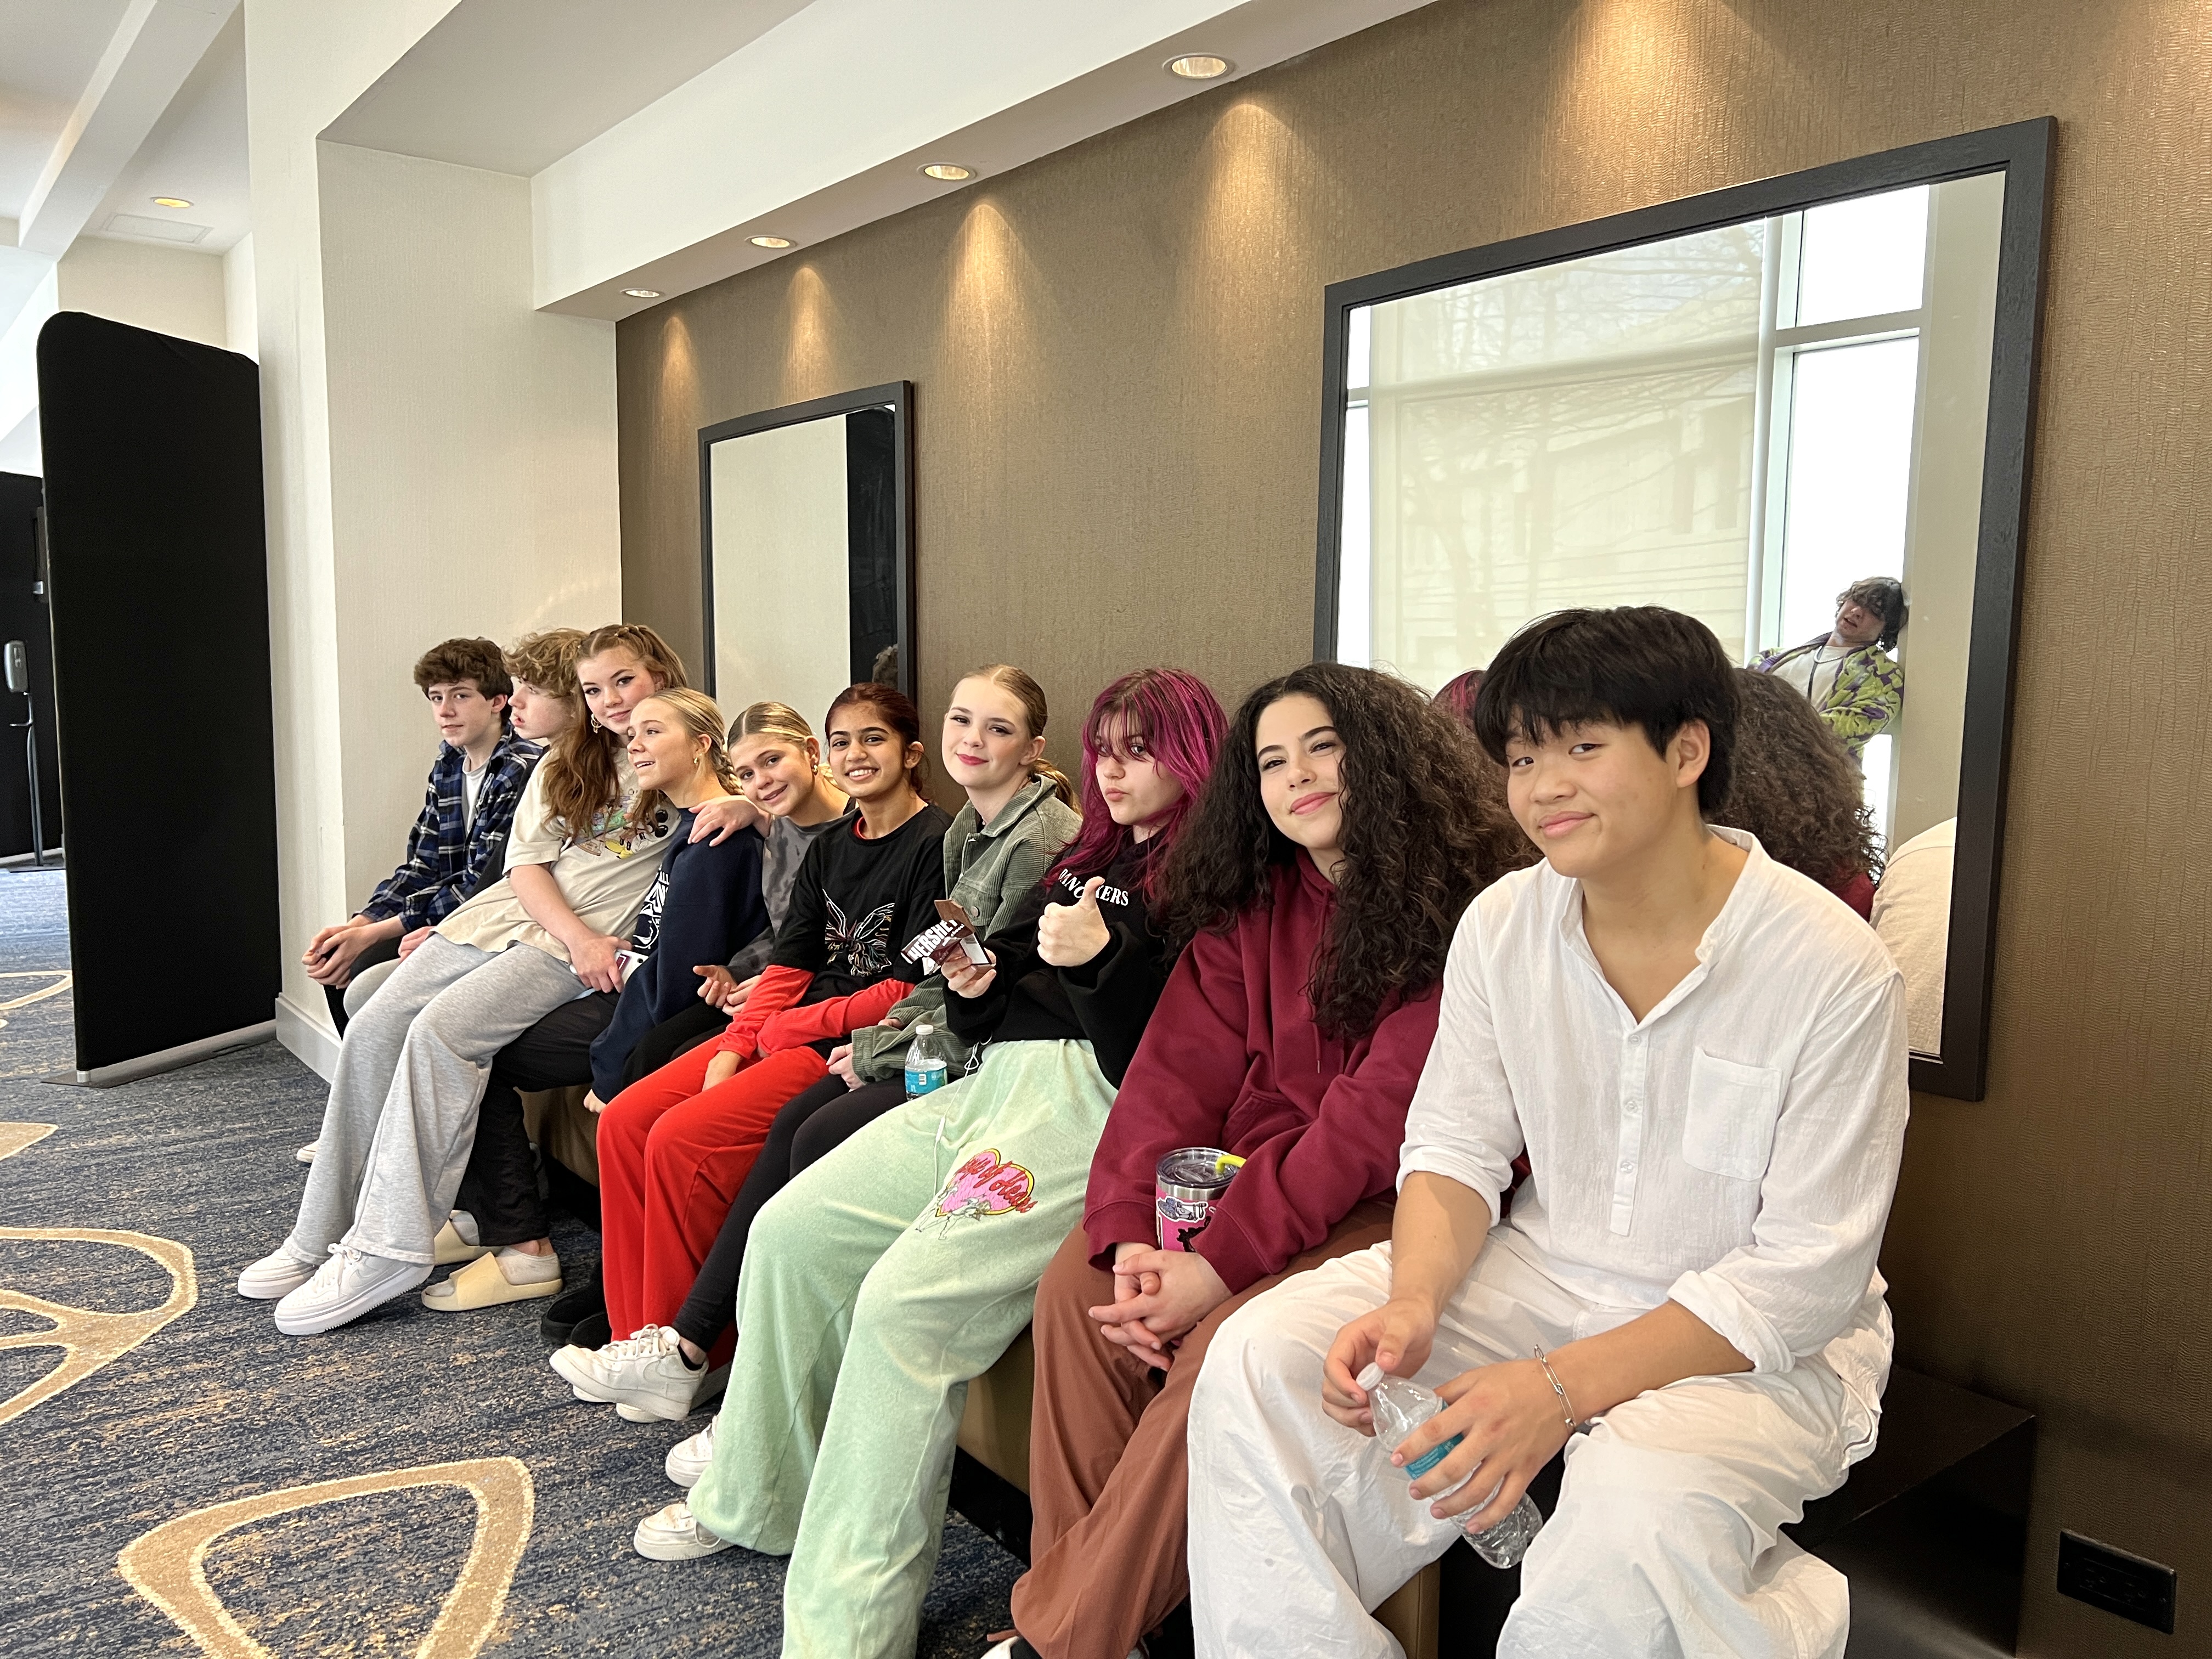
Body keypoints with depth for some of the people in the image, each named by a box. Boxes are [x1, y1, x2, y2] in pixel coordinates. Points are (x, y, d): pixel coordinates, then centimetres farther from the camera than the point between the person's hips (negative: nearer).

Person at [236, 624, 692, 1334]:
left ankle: (388, 1249, -21)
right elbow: (526, 863, 7)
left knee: (441, 1030, -26)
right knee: (373, 1028, -9)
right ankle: (323, 1235, 1)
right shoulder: (569, 761, 17)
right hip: (505, 912, 6)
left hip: (587, 940, -6)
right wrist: (577, 935, -11)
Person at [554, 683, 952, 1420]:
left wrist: (784, 1029, -9)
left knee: (684, 1139, -21)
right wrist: (733, 1048, -5)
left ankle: (692, 1354, -5)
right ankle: (643, 1338, 1)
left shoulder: (937, 844, -9)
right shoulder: (831, 848, 16)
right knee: (626, 1121, -5)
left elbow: (911, 991, -15)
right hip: (784, 1033, 9)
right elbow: (787, 966, 11)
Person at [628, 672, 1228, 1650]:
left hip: (1091, 1106, -9)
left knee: (903, 1301, -25)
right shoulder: (1087, 863, 24)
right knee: (791, 1229, 0)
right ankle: (753, 1495, 18)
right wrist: (975, 984, 7)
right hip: (993, 1083, 9)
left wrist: (1100, 959, -20)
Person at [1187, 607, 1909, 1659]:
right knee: (1262, 1359, -14)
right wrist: (1414, 1301, -21)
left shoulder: (1833, 968, -18)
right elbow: (1454, 1150, 2)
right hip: (1543, 1277, 5)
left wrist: (1567, 1386, -26)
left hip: (1759, 1343, -4)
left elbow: (1808, 1275, -17)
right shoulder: (1502, 927, -3)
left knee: (1630, 1524, -36)